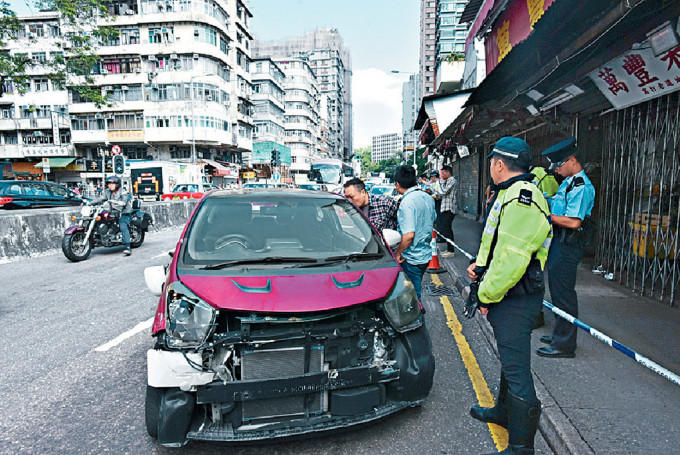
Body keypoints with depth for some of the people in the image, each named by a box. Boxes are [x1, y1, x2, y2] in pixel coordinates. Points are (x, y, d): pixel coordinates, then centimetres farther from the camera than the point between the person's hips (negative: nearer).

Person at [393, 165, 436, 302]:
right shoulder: (428, 197, 6)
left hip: (412, 259, -9)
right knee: (416, 291, 23)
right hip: (426, 255, 9)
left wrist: (397, 253, -15)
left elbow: (409, 235, -28)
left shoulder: (407, 202, -21)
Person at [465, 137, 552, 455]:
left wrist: (486, 295, -17)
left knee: (516, 370, -1)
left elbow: (510, 261, -27)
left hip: (514, 300, -11)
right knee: (509, 359, 25)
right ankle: (504, 411, 44)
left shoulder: (521, 199, -22)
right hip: (509, 296, 11)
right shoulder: (514, 193, 13)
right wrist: (480, 264, 6)